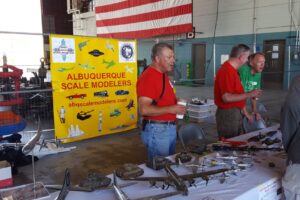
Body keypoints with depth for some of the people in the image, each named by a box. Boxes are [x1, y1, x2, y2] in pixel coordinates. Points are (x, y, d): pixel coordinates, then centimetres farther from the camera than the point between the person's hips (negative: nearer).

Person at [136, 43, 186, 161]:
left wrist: (176, 104, 5)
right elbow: (144, 109, -25)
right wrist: (171, 109, -24)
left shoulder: (163, 75, 11)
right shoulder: (147, 77, -18)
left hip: (169, 128, 9)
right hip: (156, 130, -9)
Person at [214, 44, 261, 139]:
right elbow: (226, 97, -26)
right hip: (228, 114, -10)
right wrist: (248, 94, -21)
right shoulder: (227, 71, -20)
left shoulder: (232, 70, 12)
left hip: (236, 113, 10)